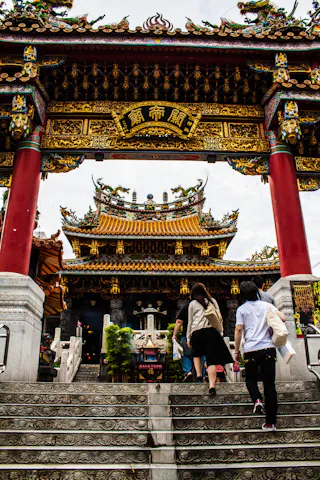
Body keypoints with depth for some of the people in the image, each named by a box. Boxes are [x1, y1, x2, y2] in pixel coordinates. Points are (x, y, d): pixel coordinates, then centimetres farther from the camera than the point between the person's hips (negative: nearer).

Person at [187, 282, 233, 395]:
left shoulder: (192, 304, 11)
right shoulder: (212, 301, 16)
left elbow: (190, 322, 14)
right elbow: (219, 317, 15)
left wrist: (188, 338, 19)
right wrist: (220, 330, 22)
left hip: (197, 332, 0)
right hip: (211, 331, 0)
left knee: (197, 354, 26)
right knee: (211, 358, -4)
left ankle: (199, 374, 12)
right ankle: (212, 385, -15)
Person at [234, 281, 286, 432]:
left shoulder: (242, 309, 4)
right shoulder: (266, 305, 9)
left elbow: (238, 330, -4)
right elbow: (283, 318, 1)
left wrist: (236, 351, 1)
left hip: (251, 350, -1)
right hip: (268, 348, 1)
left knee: (250, 378, 22)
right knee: (269, 384, 6)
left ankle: (257, 399, -6)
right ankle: (271, 422, 7)